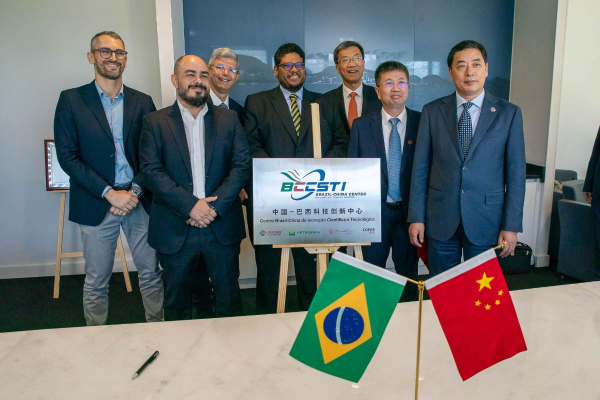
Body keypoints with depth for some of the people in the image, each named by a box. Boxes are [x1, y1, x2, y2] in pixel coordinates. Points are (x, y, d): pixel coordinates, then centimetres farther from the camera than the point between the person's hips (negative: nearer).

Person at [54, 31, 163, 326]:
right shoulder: (71, 100, 1)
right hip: (96, 204, -1)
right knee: (96, 281, 9)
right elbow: (67, 156, -5)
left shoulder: (142, 102, 7)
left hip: (139, 200, 2)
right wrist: (109, 193, -13)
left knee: (150, 273, 8)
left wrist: (135, 191, -10)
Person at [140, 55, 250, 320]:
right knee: (177, 303, 14)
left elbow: (242, 166, -1)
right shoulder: (155, 122, 4)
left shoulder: (229, 119, 7)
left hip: (222, 228, 1)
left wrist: (215, 206, -13)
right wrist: (190, 205, -17)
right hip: (175, 230, 0)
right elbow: (151, 170, -7)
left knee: (228, 298, 11)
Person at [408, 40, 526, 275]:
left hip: (486, 219, 0)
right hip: (440, 219, 1)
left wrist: (511, 226, -4)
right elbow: (420, 167, 2)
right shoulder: (432, 112, 2)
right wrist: (416, 217, -1)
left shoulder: (509, 113, 0)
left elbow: (515, 173, 0)